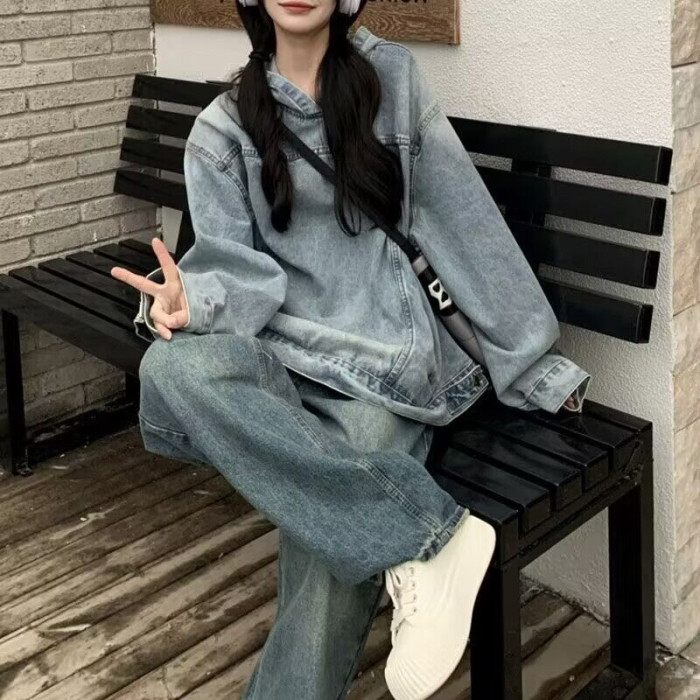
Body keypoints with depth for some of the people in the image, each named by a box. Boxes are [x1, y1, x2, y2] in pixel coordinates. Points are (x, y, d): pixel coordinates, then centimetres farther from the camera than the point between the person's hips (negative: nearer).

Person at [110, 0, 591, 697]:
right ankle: (425, 531, -30)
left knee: (332, 564, -27)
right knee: (173, 367, -33)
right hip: (283, 357, 2)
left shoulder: (392, 79, 9)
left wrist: (532, 359, 8)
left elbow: (462, 221, 8)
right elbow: (239, 266, 2)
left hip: (386, 360, -1)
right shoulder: (223, 129, 11)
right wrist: (193, 299, -23)